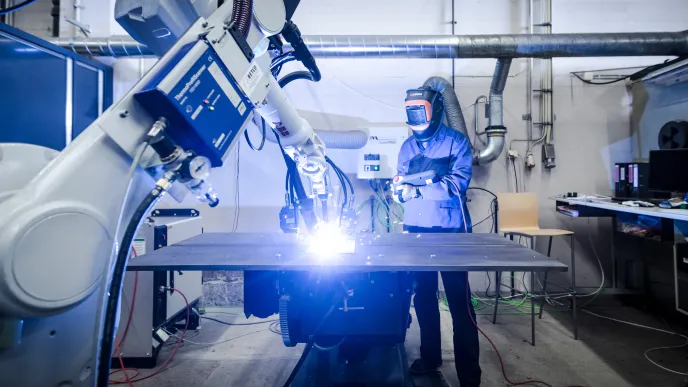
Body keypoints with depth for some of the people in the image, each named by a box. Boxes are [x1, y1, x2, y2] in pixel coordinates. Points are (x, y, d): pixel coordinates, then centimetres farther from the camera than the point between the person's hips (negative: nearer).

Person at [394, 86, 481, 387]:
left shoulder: (456, 142, -3)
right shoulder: (408, 146, 13)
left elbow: (458, 183, -15)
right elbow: (401, 184, 12)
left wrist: (417, 190, -23)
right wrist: (399, 191, -12)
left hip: (450, 233, -5)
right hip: (416, 232, 5)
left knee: (459, 301, -1)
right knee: (423, 297, 12)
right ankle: (429, 357, 29)